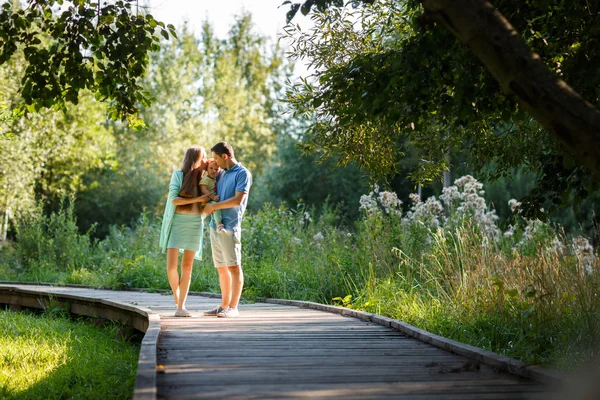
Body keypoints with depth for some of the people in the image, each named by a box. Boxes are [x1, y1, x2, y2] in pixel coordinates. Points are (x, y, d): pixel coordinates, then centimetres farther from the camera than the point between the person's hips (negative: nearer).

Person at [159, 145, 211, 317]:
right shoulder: (178, 174, -2)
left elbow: (205, 206, 13)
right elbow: (174, 199, -12)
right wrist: (198, 199, -14)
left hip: (195, 223, 3)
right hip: (177, 221, -3)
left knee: (187, 266, 1)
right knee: (171, 265, -9)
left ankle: (181, 307, 3)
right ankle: (177, 299, 14)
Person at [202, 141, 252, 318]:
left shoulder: (243, 174, -5)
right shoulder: (221, 174, 18)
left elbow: (238, 200, -16)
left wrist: (213, 206, -10)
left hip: (229, 227, -8)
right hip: (215, 226, 8)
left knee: (233, 267, -6)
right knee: (222, 268, 10)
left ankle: (233, 307, -6)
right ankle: (224, 306, 15)